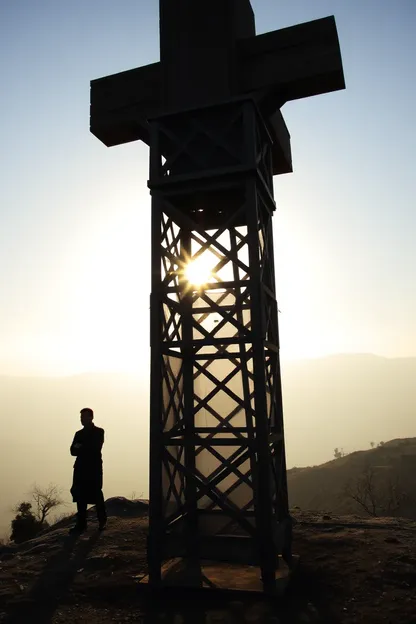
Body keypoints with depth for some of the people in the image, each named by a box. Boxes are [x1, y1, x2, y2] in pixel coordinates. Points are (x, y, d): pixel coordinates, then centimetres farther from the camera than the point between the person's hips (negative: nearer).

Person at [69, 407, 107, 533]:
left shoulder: (99, 432, 4)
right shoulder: (79, 434, 17)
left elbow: (96, 448, -9)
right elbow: (73, 451, 7)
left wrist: (81, 448, -3)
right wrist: (86, 450, -12)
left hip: (94, 469, -4)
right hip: (81, 469, 5)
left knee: (96, 495, -2)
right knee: (80, 497, 1)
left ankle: (102, 520, 16)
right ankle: (81, 524, 5)